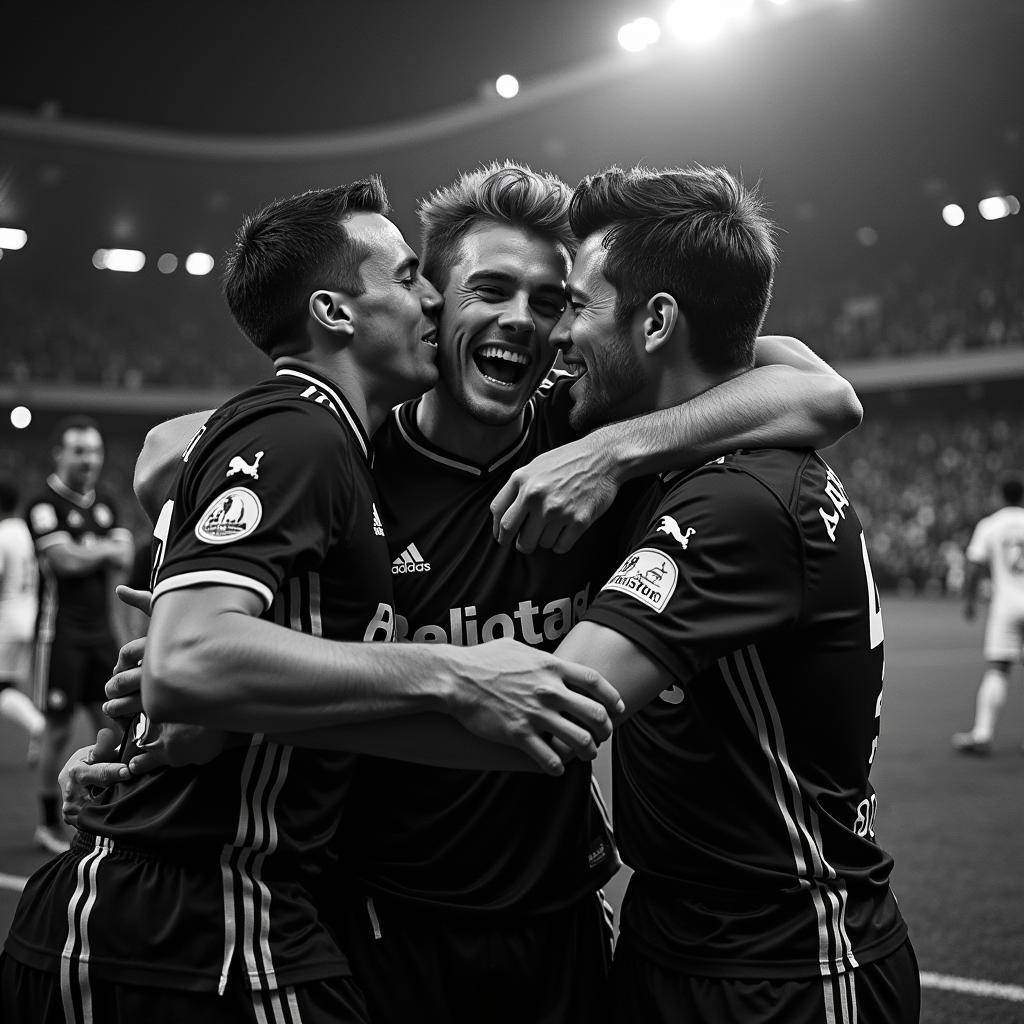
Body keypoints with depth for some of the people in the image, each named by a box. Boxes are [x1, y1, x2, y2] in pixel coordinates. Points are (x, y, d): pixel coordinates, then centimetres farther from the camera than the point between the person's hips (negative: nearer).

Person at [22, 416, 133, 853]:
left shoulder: (106, 504, 13)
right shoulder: (44, 504, -9)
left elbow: (121, 562, 9)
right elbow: (66, 560, -19)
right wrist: (106, 549, -4)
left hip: (101, 632, 6)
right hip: (60, 633, -6)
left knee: (112, 725, 6)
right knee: (58, 729, 1)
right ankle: (49, 824, 13)